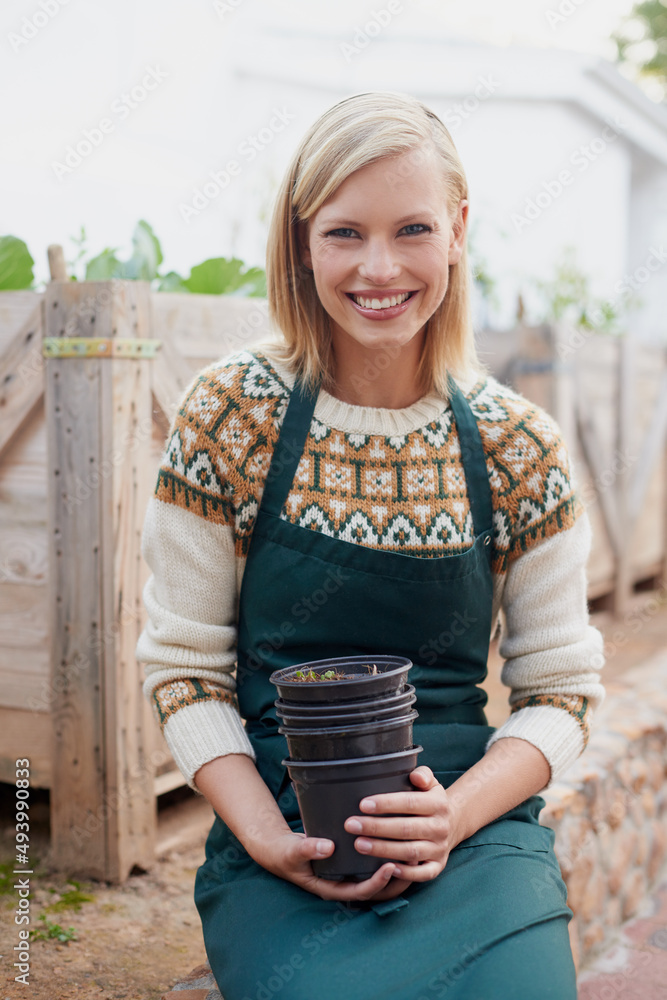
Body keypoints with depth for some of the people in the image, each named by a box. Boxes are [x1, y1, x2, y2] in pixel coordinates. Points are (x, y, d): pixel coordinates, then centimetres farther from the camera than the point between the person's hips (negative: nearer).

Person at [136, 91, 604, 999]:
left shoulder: (518, 446, 1)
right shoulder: (231, 413, -3)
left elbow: (561, 691, 5)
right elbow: (183, 664, 1)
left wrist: (455, 816, -13)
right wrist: (267, 836, -14)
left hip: (473, 823, 1)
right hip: (278, 832, -1)